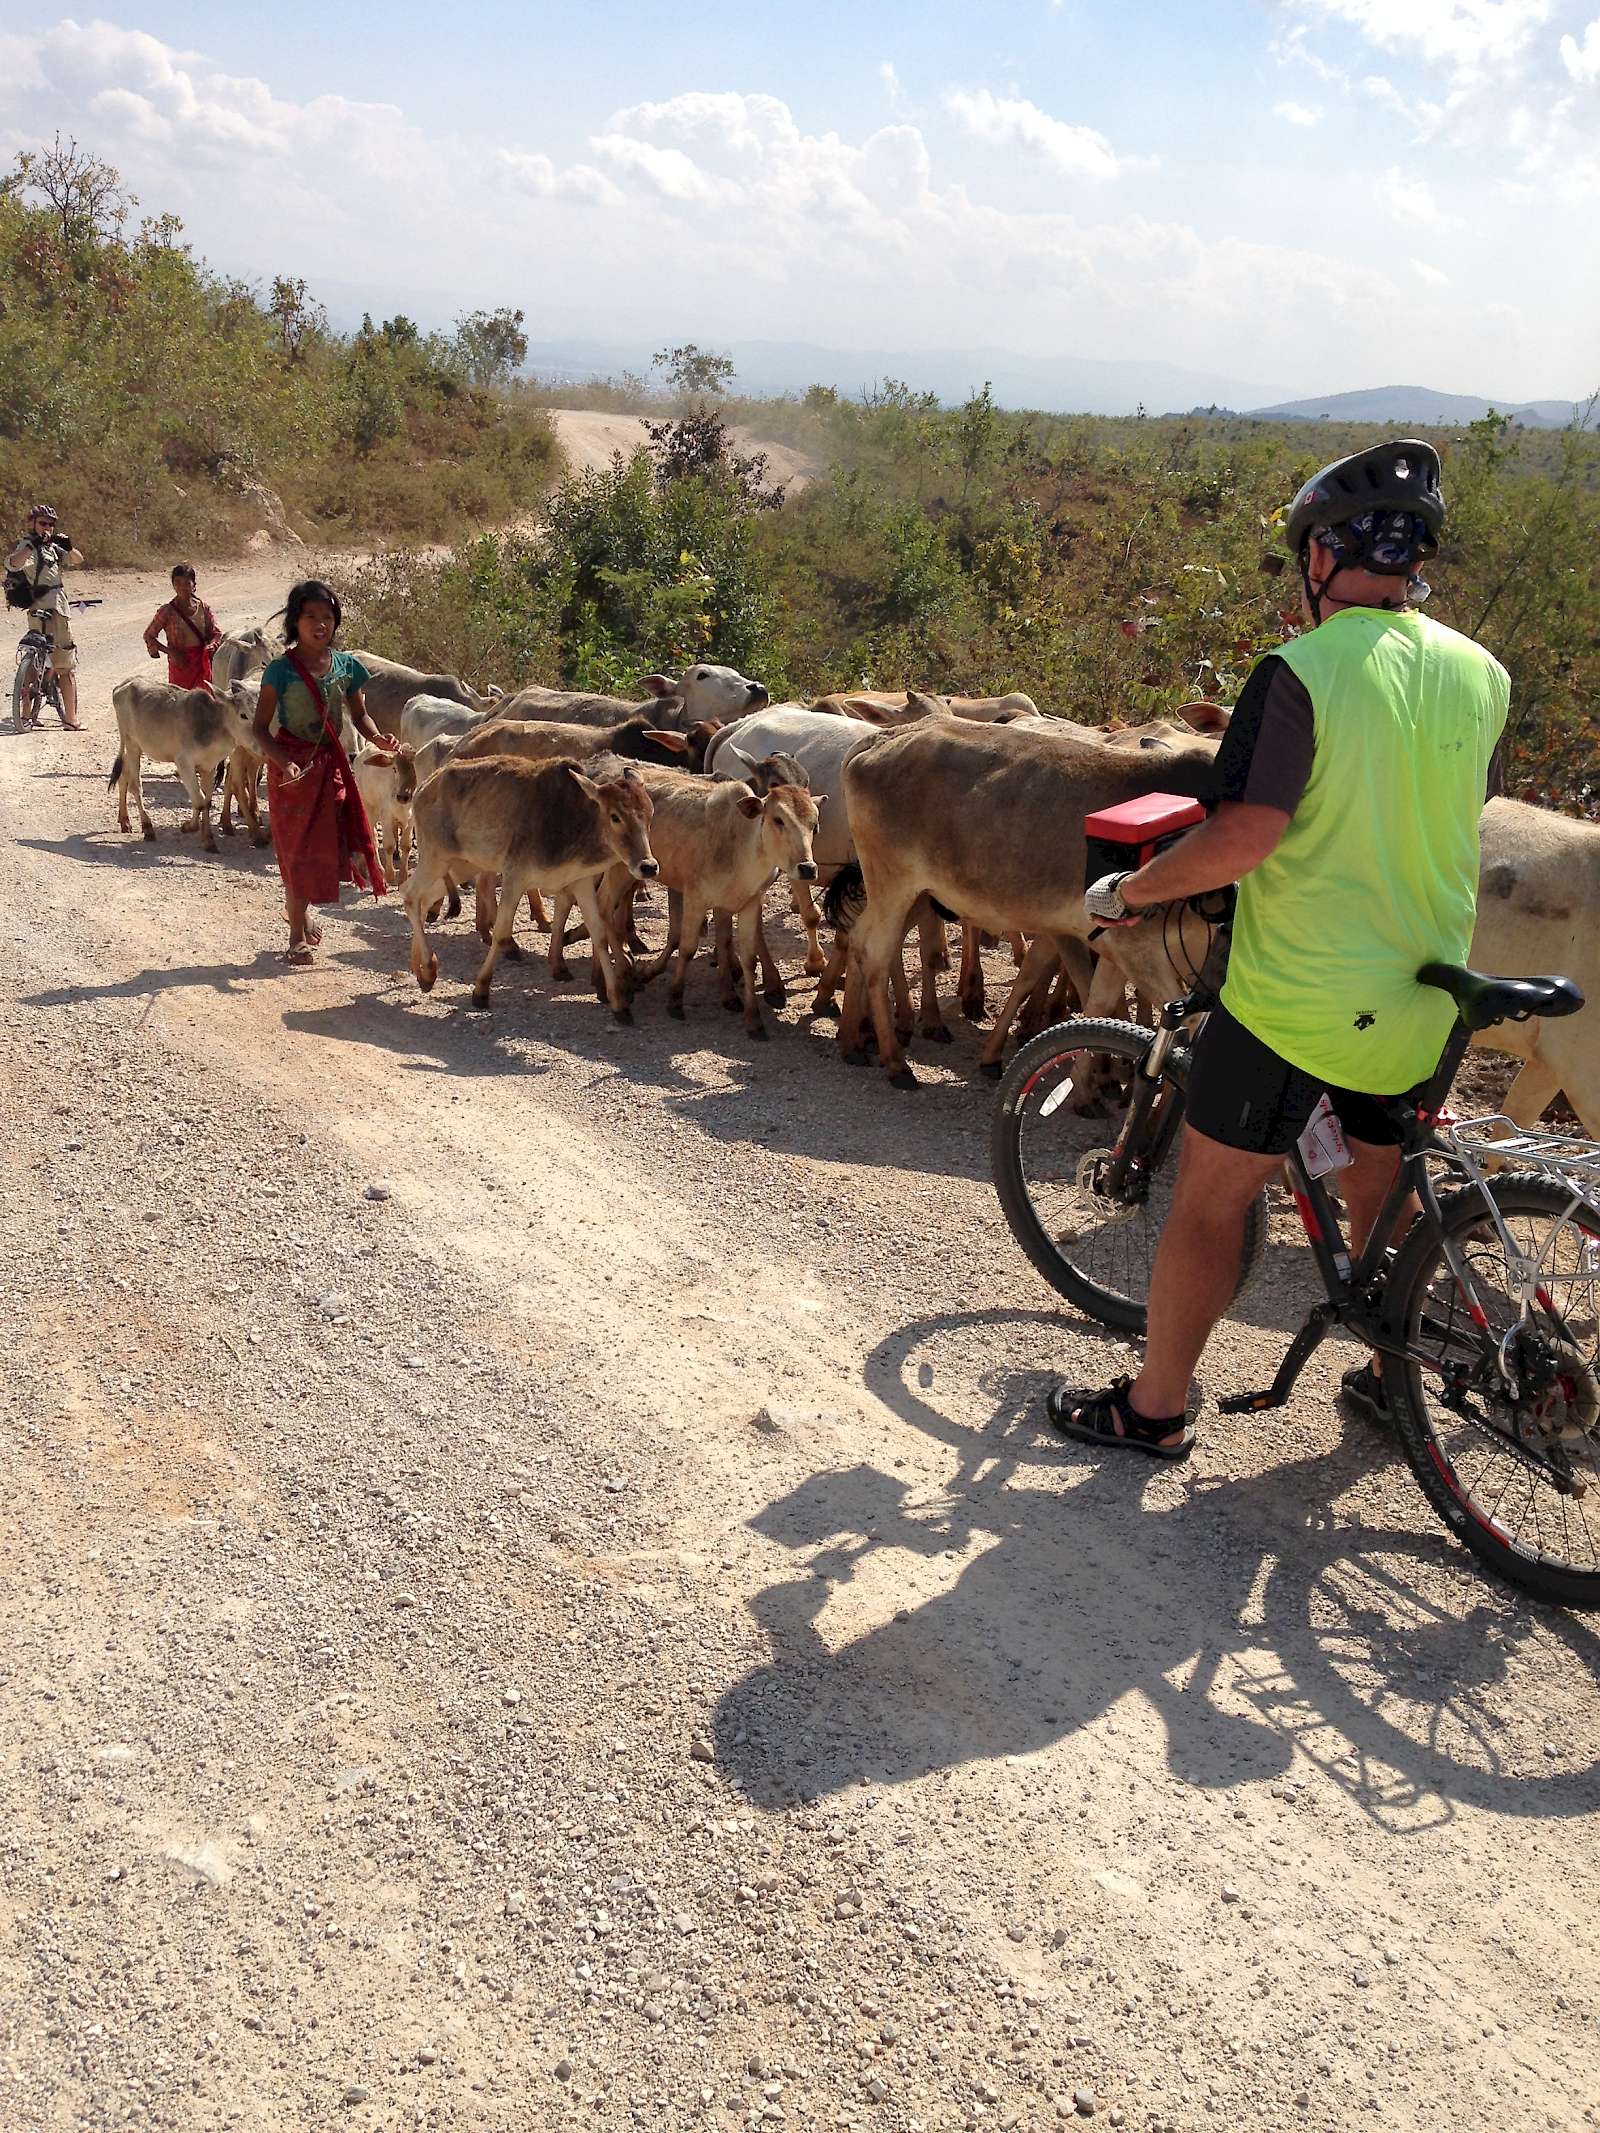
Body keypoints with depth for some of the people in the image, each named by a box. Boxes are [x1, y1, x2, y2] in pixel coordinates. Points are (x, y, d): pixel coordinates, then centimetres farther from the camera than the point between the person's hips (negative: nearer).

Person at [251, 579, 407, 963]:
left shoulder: (345, 665, 1)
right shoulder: (281, 669, -11)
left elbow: (358, 715, 13)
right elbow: (261, 727, -11)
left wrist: (378, 738, -8)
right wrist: (283, 761, -26)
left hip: (331, 763, 4)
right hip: (292, 766, -4)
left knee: (326, 842, 6)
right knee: (297, 847, 1)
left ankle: (298, 911, 31)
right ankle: (297, 935, 12)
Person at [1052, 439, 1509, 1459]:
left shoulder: (1302, 672, -18)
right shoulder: (1483, 675, 3)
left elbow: (1245, 835, -25)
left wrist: (1129, 889, -10)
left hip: (1294, 1001, -6)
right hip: (1420, 1005, 6)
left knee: (1210, 1198, 7)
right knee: (1384, 1191, 23)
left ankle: (1155, 1408, 18)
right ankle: (1395, 1380, 39)